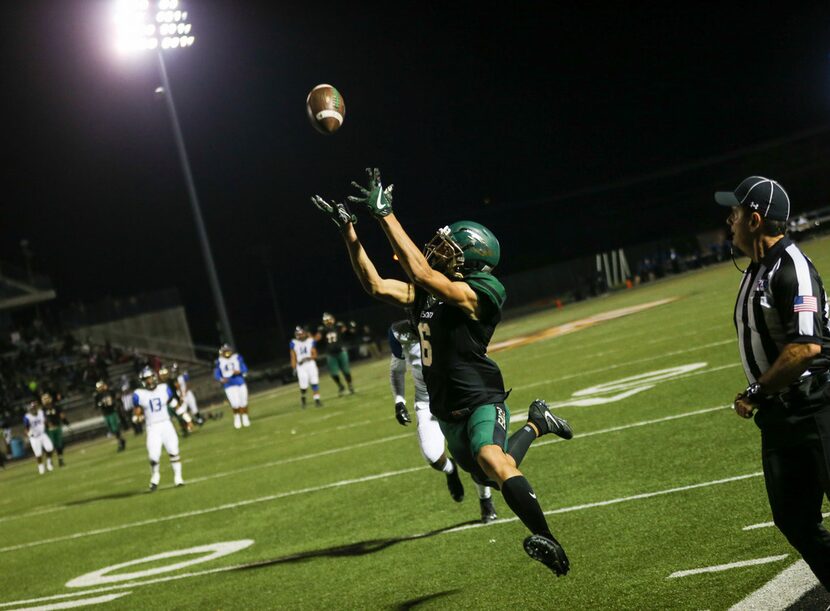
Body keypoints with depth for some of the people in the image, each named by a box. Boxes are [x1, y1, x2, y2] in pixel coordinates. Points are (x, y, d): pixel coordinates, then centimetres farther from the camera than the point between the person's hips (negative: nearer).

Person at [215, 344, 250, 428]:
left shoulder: (237, 358, 1)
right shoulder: (220, 362, 0)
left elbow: (244, 368, 2)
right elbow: (216, 374, 5)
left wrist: (239, 371, -20)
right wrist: (221, 379, -15)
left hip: (240, 383, 2)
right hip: (229, 385, -2)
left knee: (243, 402, 6)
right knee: (235, 403, -12)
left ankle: (245, 417, 26)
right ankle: (237, 417, 14)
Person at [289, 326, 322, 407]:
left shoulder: (311, 341, 2)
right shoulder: (293, 343, 2)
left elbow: (314, 355, 3)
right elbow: (293, 358, 3)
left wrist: (307, 358, -15)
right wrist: (294, 369, -3)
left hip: (311, 364, 1)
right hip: (300, 366, -1)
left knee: (315, 383, -8)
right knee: (303, 386, -6)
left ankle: (317, 399, 0)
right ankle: (302, 397, 23)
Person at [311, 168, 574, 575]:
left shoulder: (478, 294, -20)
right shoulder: (426, 292, 4)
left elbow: (421, 272, -32)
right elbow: (376, 285, 3)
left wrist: (385, 215, -32)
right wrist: (348, 230, -2)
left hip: (481, 401, -9)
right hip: (448, 410, 9)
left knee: (493, 460, -36)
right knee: (488, 476, 25)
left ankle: (548, 542, -31)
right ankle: (536, 424, 49)